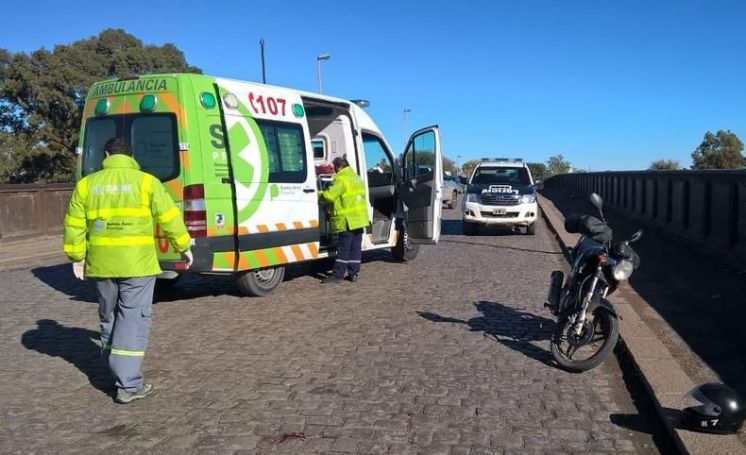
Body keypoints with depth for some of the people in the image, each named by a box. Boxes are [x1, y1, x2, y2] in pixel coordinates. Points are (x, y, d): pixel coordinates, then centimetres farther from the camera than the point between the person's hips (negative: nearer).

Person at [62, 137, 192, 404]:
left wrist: (77, 257, 18)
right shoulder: (145, 181, -3)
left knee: (109, 317, 19)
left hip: (101, 263, 4)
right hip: (137, 262, -4)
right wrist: (183, 246, 9)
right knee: (133, 319, -1)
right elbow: (170, 218, -3)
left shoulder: (86, 184, 6)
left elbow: (74, 226, 7)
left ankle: (117, 372, 32)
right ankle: (128, 385, -3)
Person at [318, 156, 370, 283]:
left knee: (343, 248, -4)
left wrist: (319, 194, 4)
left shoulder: (341, 179, -12)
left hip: (348, 220, -8)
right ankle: (353, 273, 14)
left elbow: (329, 195, -16)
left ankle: (338, 275, 0)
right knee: (356, 247, 10)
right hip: (360, 219, 8)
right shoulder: (357, 177, 17)